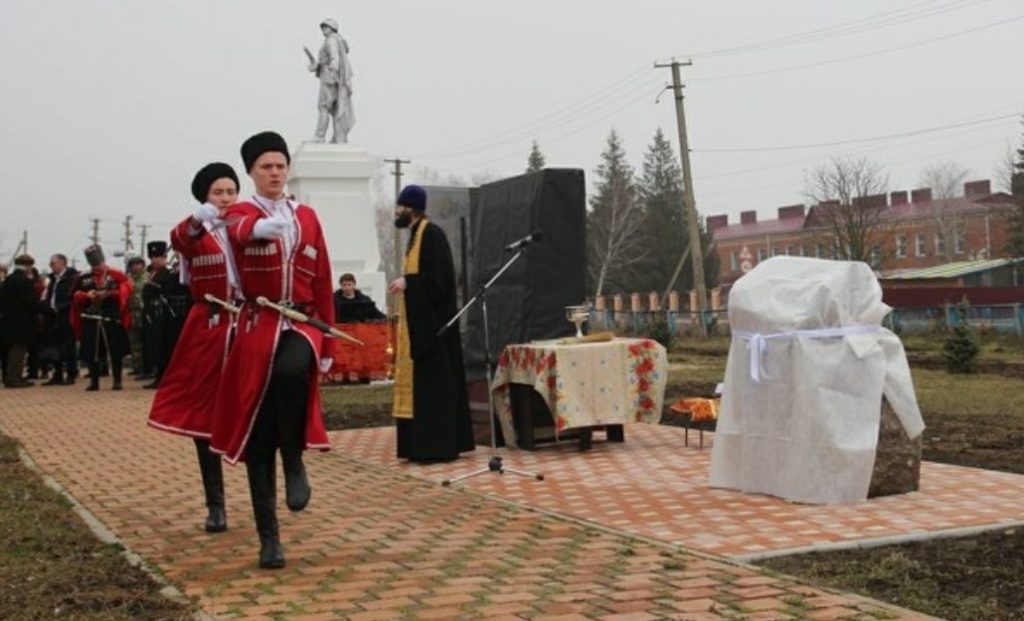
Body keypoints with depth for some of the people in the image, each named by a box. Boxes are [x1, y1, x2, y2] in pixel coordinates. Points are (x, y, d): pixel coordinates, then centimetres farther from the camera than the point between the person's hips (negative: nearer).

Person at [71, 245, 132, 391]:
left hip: (111, 320, -2)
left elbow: (125, 291, -9)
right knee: (91, 352, 4)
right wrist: (86, 295, -11)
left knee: (115, 351, -1)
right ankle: (94, 381, 14)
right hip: (90, 321, 2)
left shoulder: (116, 275, 0)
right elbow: (75, 296, 8)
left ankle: (117, 381, 8)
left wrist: (110, 294, -21)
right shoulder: (83, 278, 8)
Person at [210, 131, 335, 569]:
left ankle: (294, 463, -12)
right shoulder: (241, 213, 2)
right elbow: (243, 230, -26)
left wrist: (327, 343, 8)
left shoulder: (307, 216, 12)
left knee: (291, 371, -35)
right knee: (257, 437, -1)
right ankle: (268, 539, 6)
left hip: (301, 323, 1)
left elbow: (322, 281, 12)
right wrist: (264, 225, -51)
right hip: (259, 326, -1)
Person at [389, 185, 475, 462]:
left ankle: (438, 446, -6)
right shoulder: (417, 235, 16)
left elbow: (440, 276, -21)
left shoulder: (431, 234, -13)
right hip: (419, 323, 10)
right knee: (420, 382, 10)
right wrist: (404, 282, 10)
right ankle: (425, 445, 13)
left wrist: (407, 282, -17)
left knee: (432, 382, -8)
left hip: (431, 324, -10)